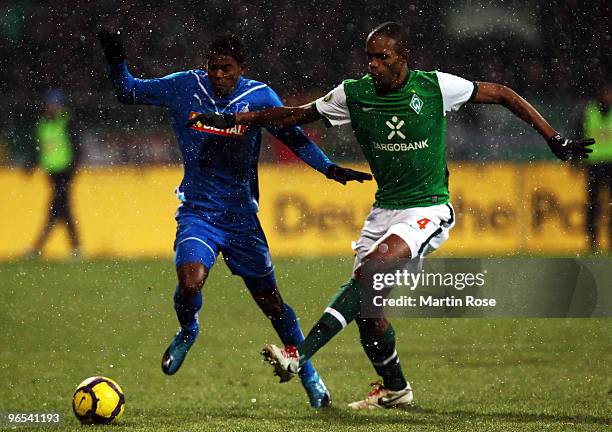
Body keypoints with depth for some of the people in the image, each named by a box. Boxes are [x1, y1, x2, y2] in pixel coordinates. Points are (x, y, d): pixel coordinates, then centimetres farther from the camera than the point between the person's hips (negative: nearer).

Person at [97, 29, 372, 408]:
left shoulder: (260, 97, -6)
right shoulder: (184, 87, -4)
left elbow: (294, 138, 3)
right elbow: (128, 91, 6)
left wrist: (331, 169, -9)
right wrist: (116, 60, -12)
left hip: (242, 216, 1)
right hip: (197, 212, -1)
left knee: (270, 300, 4)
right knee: (190, 283, -25)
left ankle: (308, 373, 24)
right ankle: (187, 332, 10)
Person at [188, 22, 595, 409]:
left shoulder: (436, 87, -10)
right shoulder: (354, 94, -1)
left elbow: (502, 94, 1)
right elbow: (298, 114, 11)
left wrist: (555, 140, 0)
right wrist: (232, 120, 5)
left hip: (429, 210, -5)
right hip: (384, 210, 5)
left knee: (369, 270, -28)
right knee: (367, 307, 1)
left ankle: (299, 355, -34)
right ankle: (394, 387, 27)